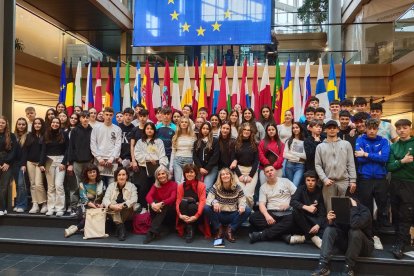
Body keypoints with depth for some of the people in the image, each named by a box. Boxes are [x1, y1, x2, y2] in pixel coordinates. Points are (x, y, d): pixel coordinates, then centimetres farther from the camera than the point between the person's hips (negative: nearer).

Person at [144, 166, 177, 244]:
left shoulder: (173, 184, -5)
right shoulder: (155, 185, 5)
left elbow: (172, 198, -21)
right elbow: (148, 196, -13)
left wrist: (161, 204, -40)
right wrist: (153, 204, -37)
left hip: (170, 211, -3)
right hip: (158, 211, 3)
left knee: (164, 206, -34)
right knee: (154, 202, -27)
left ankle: (152, 232, -38)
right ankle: (156, 231, -30)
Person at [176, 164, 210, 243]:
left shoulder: (201, 185, -2)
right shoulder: (180, 186, 5)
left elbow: (202, 201, -13)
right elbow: (178, 201, -4)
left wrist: (196, 216, -28)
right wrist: (180, 215, -23)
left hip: (195, 210, -2)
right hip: (185, 215, 2)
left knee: (192, 206, -35)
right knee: (184, 201, -29)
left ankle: (191, 229, -14)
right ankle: (189, 229, -23)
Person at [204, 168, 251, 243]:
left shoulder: (237, 188, -3)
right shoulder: (215, 187, -6)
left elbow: (242, 201, -5)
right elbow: (208, 200, -13)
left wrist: (242, 206, -30)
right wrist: (214, 202, -37)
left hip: (232, 216, 1)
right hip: (219, 216, -1)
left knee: (247, 210, -22)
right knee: (206, 208, -27)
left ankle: (230, 229, -5)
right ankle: (219, 229, -3)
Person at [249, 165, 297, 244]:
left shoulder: (285, 181, 10)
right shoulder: (263, 187, 12)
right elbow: (261, 204, 1)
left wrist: (289, 203, -12)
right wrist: (267, 215, -18)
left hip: (287, 212, -1)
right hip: (271, 213, 2)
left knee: (292, 220, -37)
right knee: (253, 218, -26)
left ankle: (261, 235, -33)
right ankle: (285, 235, -28)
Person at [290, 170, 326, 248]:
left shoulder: (320, 192, -4)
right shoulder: (301, 189, -3)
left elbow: (322, 212, -9)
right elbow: (292, 202, -19)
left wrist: (318, 225, -27)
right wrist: (307, 207, -34)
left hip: (316, 219, -1)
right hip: (303, 219, 1)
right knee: (296, 211, -33)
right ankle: (313, 237, -29)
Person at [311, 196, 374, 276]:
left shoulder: (364, 211, -23)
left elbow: (355, 224, -43)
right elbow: (336, 227, -6)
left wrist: (354, 207, -33)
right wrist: (330, 221, -28)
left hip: (365, 246, -5)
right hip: (346, 243, 5)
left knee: (355, 231, -34)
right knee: (329, 230, -17)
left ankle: (349, 268, -22)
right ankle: (323, 265, -27)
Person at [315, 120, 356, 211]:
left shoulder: (346, 144, 11)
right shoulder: (320, 147, 9)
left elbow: (351, 164, 6)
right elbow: (318, 165, 3)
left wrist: (353, 180, -1)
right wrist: (324, 179, -9)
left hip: (344, 181, 0)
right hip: (329, 182, 0)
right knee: (330, 208, 4)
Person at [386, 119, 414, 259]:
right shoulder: (393, 146, 8)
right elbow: (389, 167, 0)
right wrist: (402, 161, -16)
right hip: (395, 184, 4)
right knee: (396, 214, 10)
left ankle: (400, 244, 4)